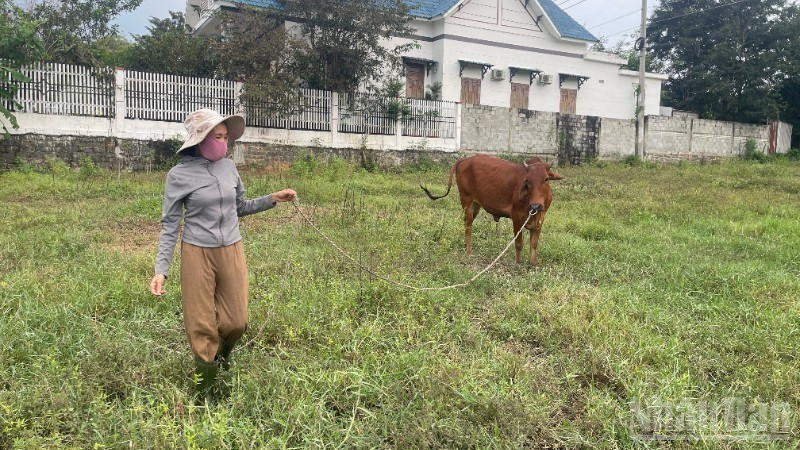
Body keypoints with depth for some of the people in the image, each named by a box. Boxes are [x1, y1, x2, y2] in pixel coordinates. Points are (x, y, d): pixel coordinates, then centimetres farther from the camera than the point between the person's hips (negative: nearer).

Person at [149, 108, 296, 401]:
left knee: (236, 321, 7)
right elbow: (170, 225, -6)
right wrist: (161, 270, -13)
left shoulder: (228, 167, 3)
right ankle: (204, 393, 25)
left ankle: (222, 356, 43)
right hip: (197, 255, -3)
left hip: (232, 253, 4)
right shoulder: (179, 175, -9)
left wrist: (273, 199, 4)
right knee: (201, 326, 5)